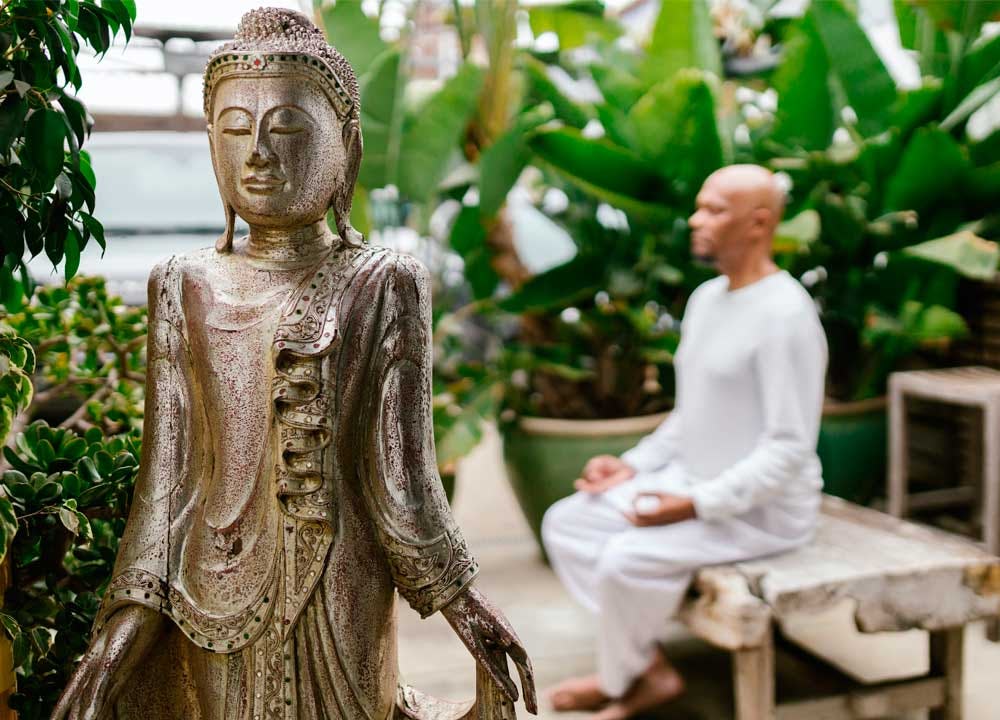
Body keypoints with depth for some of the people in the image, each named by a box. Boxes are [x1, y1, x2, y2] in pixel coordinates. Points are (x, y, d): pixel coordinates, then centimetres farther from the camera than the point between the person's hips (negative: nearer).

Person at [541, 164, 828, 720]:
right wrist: (635, 464, 4)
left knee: (626, 559, -28)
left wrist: (697, 506, -25)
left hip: (760, 509, -9)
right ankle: (650, 671, 1)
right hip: (692, 482, 9)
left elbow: (791, 448, -22)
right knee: (565, 524, -1)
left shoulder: (785, 315, -21)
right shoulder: (706, 298, 9)